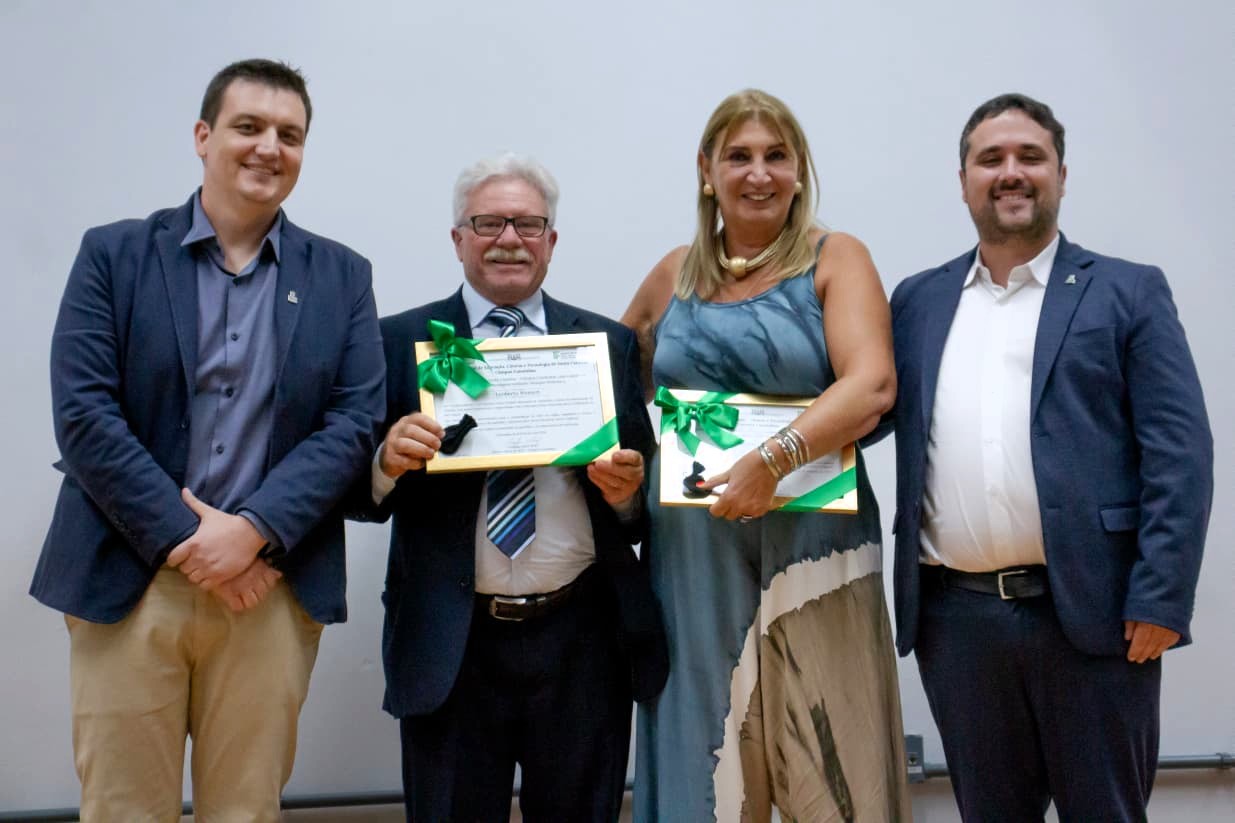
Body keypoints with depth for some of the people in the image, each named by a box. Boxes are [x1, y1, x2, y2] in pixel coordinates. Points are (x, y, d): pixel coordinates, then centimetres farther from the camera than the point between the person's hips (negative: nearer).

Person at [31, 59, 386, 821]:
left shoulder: (342, 277, 8)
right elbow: (84, 415, -6)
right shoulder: (113, 254, 3)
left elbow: (355, 422, -1)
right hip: (127, 582, -1)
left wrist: (252, 531, -14)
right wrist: (185, 541, -13)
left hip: (272, 587, 1)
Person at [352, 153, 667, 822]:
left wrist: (628, 489, -14)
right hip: (451, 646, -1)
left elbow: (642, 496, 8)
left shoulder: (610, 344, 8)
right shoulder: (401, 341, 4)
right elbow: (361, 492, 0)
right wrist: (389, 459, -20)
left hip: (584, 641, 2)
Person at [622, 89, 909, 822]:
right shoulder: (675, 275, 10)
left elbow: (872, 385, -14)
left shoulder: (835, 259, 0)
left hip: (812, 547, -3)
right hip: (694, 557, 3)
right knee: (703, 760, 9)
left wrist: (773, 460, -27)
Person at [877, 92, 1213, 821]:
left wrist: (1159, 601, -11)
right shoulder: (919, 301, 14)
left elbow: (1180, 454, -4)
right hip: (955, 617, 3)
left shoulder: (1127, 293, 3)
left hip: (1090, 611, -2)